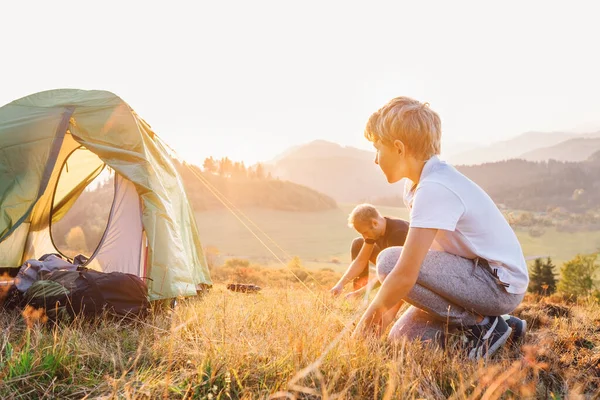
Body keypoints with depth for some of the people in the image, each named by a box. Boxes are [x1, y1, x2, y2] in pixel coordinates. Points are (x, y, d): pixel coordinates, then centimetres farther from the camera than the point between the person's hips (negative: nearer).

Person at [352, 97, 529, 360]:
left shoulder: (434, 189, -25)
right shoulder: (415, 185, 5)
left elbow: (406, 275, -28)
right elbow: (414, 259, 7)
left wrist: (371, 314, -13)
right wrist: (388, 311, 1)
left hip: (501, 286, -8)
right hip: (477, 273, 9)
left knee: (388, 261, -23)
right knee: (401, 337, 0)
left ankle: (481, 325, -8)